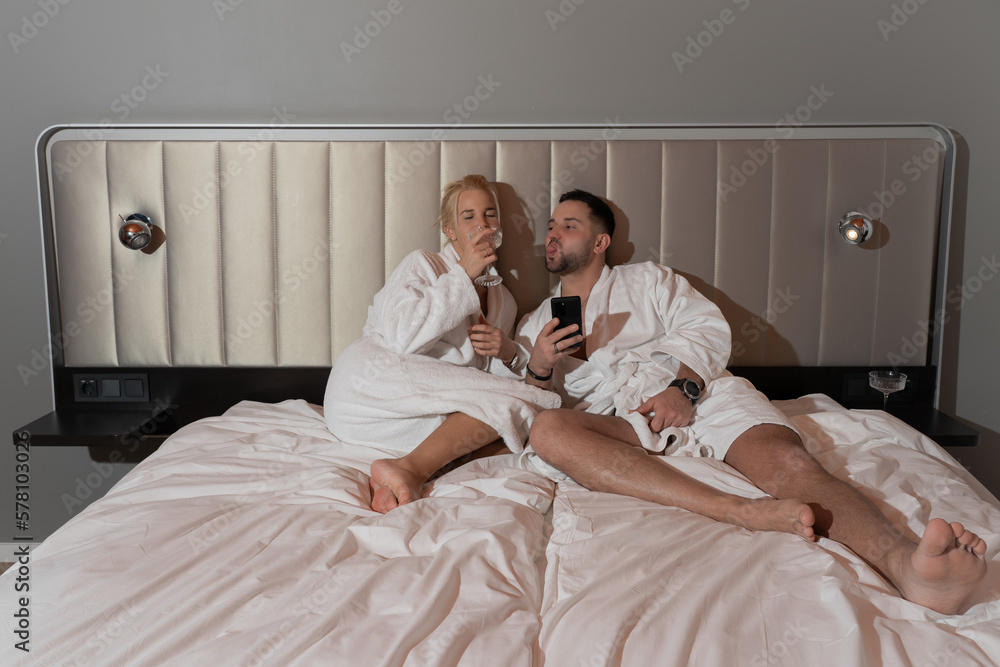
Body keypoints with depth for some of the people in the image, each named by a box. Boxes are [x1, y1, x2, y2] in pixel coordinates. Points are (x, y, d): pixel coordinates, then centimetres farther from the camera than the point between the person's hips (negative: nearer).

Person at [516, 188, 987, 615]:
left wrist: (682, 387, -12)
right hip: (623, 423, 0)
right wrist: (539, 366, -4)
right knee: (547, 430, -34)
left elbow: (707, 328, 7)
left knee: (788, 462, -30)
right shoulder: (534, 326, 26)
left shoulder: (647, 280, 22)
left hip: (702, 394, 0)